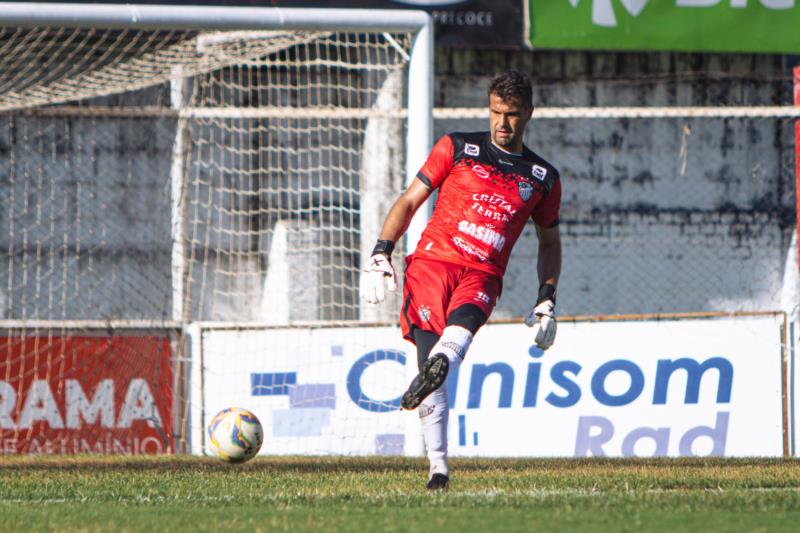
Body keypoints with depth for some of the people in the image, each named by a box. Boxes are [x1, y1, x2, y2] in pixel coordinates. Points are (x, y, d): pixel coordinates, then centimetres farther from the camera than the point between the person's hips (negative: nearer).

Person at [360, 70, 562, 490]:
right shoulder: (458, 148, 12)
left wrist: (547, 301, 18)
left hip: (482, 276, 1)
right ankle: (437, 463, -25)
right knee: (429, 345, -22)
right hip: (432, 261, -1)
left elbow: (549, 242, 29)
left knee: (463, 319, -34)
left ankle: (440, 365, -65)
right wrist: (380, 256, 0)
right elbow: (409, 201, 12)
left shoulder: (542, 178, 17)